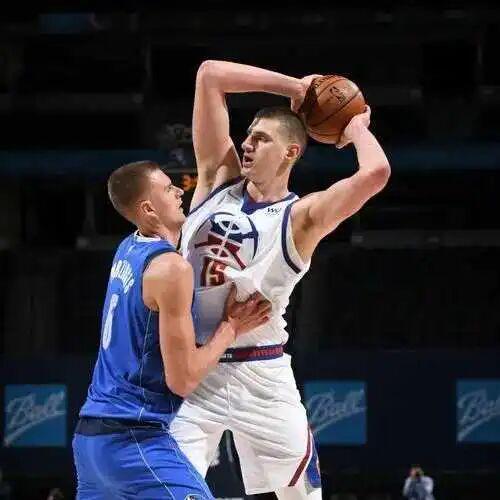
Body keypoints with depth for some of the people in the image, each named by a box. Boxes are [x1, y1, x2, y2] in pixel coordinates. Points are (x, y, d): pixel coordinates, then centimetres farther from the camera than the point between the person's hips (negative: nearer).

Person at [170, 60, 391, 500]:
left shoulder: (302, 217, -4)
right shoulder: (219, 178, 7)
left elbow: (376, 173, -23)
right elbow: (210, 75, 3)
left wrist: (358, 129, -3)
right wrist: (293, 88, 5)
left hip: (261, 376, -2)